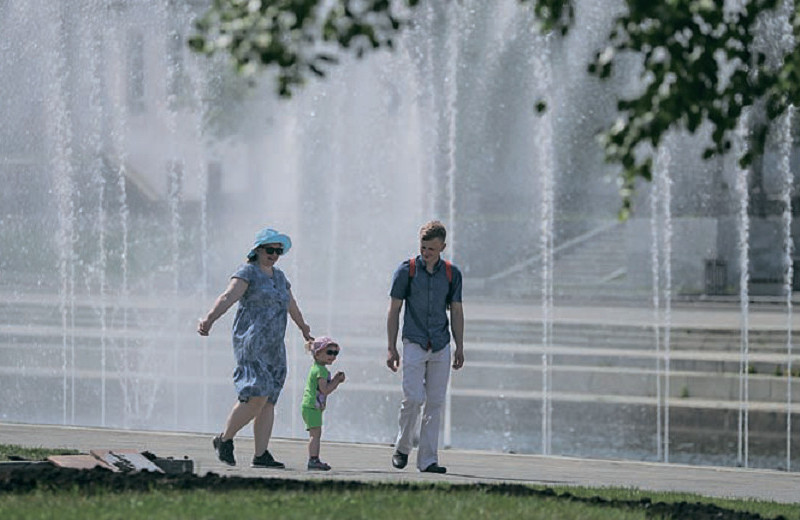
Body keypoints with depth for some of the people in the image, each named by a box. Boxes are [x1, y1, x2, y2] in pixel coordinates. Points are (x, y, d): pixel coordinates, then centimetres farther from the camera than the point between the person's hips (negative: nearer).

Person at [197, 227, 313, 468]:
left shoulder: (279, 277, 18)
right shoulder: (247, 272, -5)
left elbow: (292, 306, 35)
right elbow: (228, 297, -21)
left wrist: (304, 330, 50)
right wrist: (209, 319, -38)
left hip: (274, 347, 8)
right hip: (251, 343, -8)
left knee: (269, 401, 1)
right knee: (256, 396, -17)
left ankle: (261, 455, 0)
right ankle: (225, 440, 0)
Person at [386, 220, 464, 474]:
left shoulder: (452, 274, 7)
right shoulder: (406, 270, 0)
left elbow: (456, 312, 13)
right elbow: (394, 310, 2)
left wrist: (460, 348, 7)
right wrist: (391, 348, -2)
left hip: (441, 347, 3)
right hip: (414, 344, -3)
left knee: (435, 403, 1)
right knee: (413, 398, -12)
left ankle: (428, 460, 4)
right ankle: (402, 448, 9)